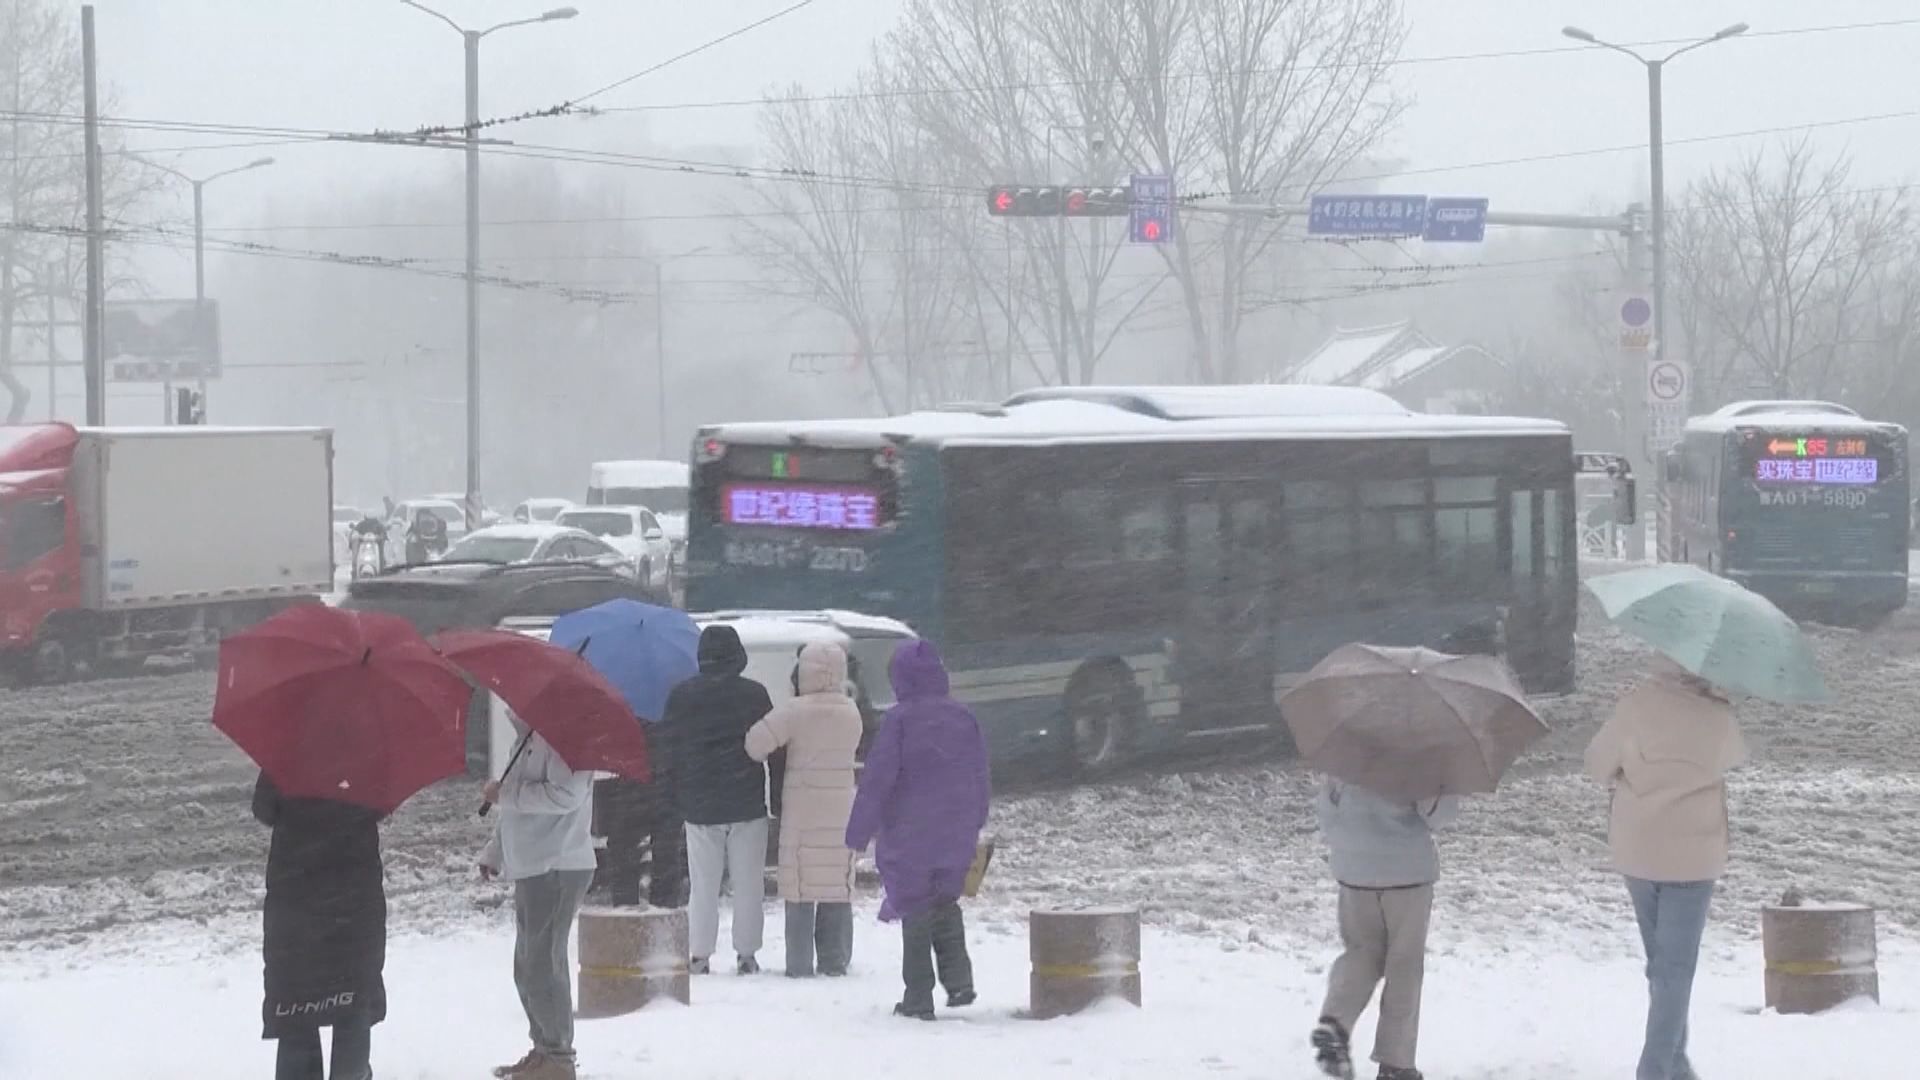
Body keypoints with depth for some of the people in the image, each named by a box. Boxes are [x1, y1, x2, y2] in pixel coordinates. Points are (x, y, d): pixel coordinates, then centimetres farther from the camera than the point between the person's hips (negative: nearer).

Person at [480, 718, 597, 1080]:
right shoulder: (529, 740, 17)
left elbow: (566, 795, -27)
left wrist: (505, 794, -19)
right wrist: (494, 853, 22)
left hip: (558, 870, -10)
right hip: (533, 869, 10)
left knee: (543, 964, -8)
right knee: (528, 966, 15)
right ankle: (543, 1050, 24)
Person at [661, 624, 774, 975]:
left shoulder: (680, 696, -1)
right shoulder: (754, 694, -5)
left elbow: (670, 750, 2)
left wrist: (676, 798, 10)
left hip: (699, 805, 1)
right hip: (747, 803, -1)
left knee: (703, 885, 6)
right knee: (748, 884, 5)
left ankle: (700, 955, 5)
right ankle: (746, 954, 6)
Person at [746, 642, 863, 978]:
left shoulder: (796, 712, -13)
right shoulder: (851, 713, 4)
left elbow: (755, 743, -15)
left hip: (802, 809, -4)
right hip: (841, 809, 4)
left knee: (800, 888, 1)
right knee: (838, 886, 10)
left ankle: (799, 963, 0)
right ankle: (835, 961, 10)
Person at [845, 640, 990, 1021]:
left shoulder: (900, 719, -13)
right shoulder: (965, 718, 3)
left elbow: (877, 779, -13)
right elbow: (981, 779, 11)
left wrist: (859, 833, -7)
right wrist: (974, 825, 23)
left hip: (909, 837, -4)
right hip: (956, 838, 4)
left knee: (915, 908, 4)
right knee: (946, 903, 19)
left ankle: (919, 997, 6)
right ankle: (958, 980, 4)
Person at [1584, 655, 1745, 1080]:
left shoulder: (1636, 705, -13)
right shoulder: (1717, 716, -13)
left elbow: (1598, 764, -2)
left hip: (1636, 852, 2)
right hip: (1692, 857, -2)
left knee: (1661, 961, 17)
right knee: (1676, 968, 4)